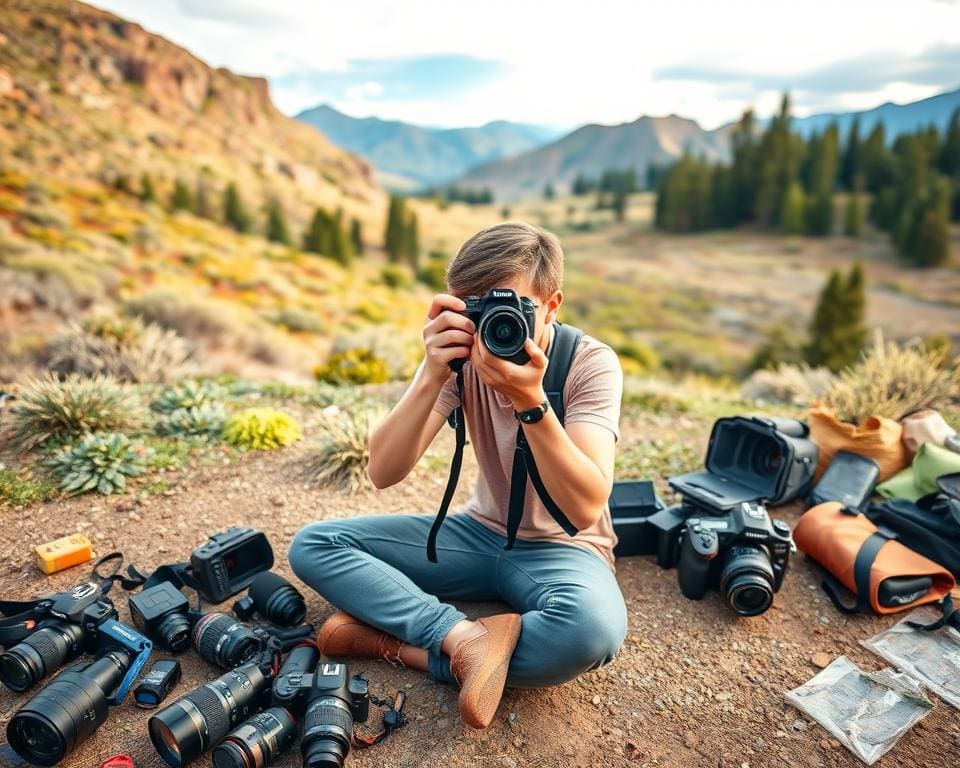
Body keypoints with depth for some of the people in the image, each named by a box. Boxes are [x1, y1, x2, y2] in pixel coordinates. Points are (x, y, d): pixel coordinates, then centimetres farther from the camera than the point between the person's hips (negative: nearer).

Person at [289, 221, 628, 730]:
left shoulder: (591, 363, -17)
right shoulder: (462, 353, -9)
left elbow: (585, 508, -28)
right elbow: (383, 473, -18)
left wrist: (531, 401, -40)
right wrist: (432, 374, -32)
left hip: (561, 548, -3)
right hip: (481, 533, 4)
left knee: (595, 628, -38)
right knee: (312, 545, -10)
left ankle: (391, 643, -21)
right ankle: (467, 636, -25)